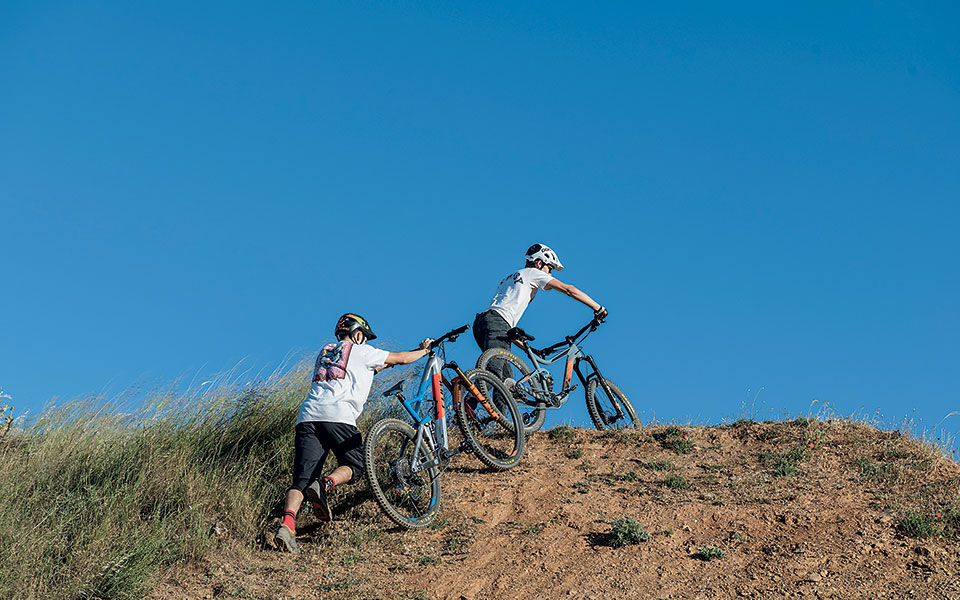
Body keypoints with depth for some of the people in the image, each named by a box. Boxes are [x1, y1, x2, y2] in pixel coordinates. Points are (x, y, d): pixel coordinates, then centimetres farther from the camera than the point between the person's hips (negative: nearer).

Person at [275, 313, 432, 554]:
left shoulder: (325, 353, 33)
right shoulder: (361, 352, 17)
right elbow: (402, 358, 25)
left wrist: (380, 366, 61)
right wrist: (423, 350, 44)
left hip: (307, 417, 5)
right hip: (337, 416, -5)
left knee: (303, 479, -3)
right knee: (355, 467, 11)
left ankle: (287, 525, -25)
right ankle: (324, 485, -19)